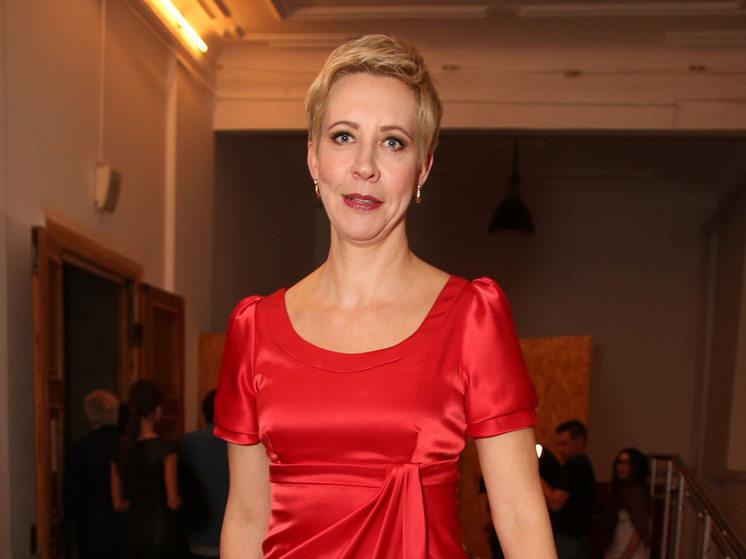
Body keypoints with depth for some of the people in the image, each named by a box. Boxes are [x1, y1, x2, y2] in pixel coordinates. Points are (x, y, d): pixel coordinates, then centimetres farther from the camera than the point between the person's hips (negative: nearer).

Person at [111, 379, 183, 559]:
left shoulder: (120, 450, 2)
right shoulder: (165, 447, -13)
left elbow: (118, 503, 8)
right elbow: (173, 501, -13)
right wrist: (179, 500, 8)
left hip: (132, 535, 5)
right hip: (162, 531, -5)